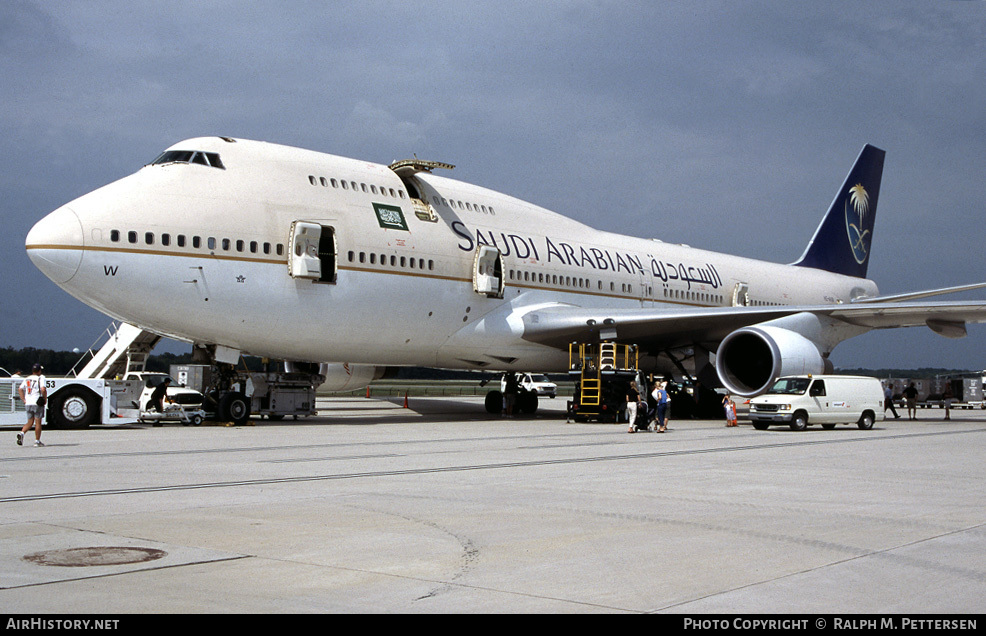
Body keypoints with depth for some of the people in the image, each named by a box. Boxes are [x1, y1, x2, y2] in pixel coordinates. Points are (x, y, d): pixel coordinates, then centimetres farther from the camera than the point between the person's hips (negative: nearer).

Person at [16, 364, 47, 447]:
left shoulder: (27, 379, 11)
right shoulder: (40, 378, -6)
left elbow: (20, 389, 7)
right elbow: (43, 389, -20)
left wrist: (23, 400, 8)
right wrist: (45, 399, -8)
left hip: (28, 403, 5)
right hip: (37, 403, -5)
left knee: (30, 422, 14)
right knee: (38, 422, 2)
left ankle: (22, 433, -11)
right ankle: (37, 441, 4)